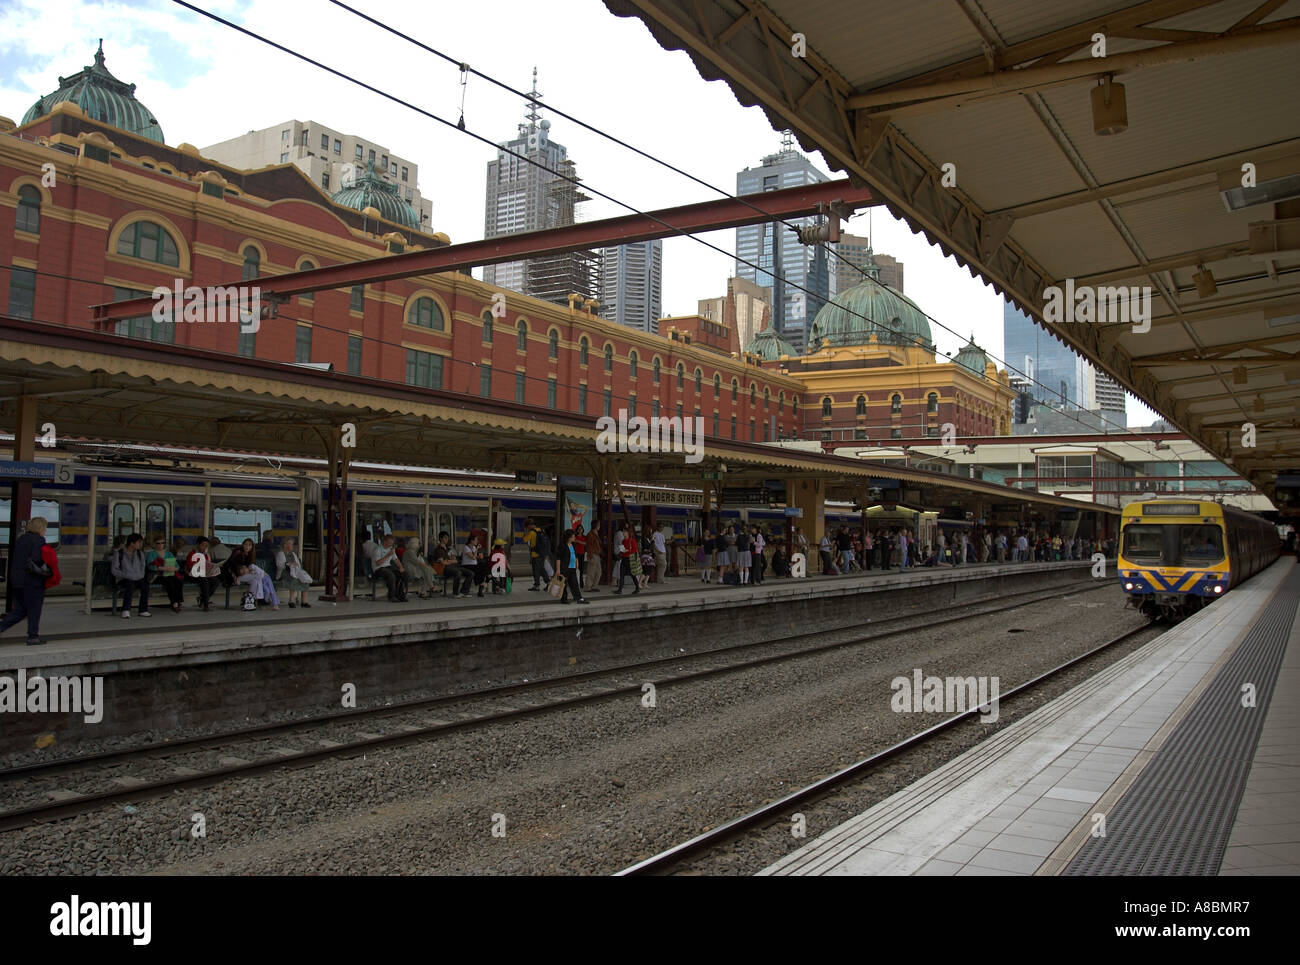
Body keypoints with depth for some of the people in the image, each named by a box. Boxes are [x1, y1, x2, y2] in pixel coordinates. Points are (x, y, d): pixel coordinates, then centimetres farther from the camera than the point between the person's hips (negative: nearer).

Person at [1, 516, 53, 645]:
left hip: (16, 580, 8)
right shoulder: (38, 539, -12)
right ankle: (33, 637, 7)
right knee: (34, 609, 3)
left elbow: (12, 559, 17)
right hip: (33, 581, -8)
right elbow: (35, 559, -23)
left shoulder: (21, 539, 14)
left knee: (20, 609, 16)